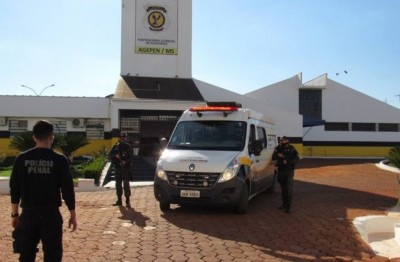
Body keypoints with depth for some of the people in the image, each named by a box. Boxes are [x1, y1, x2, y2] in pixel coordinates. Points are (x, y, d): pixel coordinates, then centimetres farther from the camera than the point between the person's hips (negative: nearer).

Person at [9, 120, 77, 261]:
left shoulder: (22, 159, 0)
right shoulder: (59, 160, -8)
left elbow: (14, 189, 4)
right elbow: (67, 190, -7)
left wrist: (14, 214, 13)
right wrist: (73, 215, 2)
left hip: (28, 213, 3)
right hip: (51, 214, -3)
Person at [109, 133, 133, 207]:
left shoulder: (128, 147, -1)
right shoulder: (116, 146, 11)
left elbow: (131, 156, -6)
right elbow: (111, 154, 10)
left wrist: (126, 161, -20)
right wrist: (115, 155, -10)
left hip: (125, 167, -5)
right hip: (118, 168, 5)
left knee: (126, 183, -8)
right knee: (118, 183, 8)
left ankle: (127, 201, -6)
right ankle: (119, 200, 18)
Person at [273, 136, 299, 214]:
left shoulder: (291, 149, -4)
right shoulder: (278, 148, 6)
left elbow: (296, 159, -6)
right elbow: (273, 158, -1)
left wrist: (288, 162, -18)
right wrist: (278, 155, -19)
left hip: (289, 171, -4)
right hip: (281, 171, 4)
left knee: (289, 189, -10)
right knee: (283, 189, 13)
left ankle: (289, 206, -10)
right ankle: (284, 203, 26)